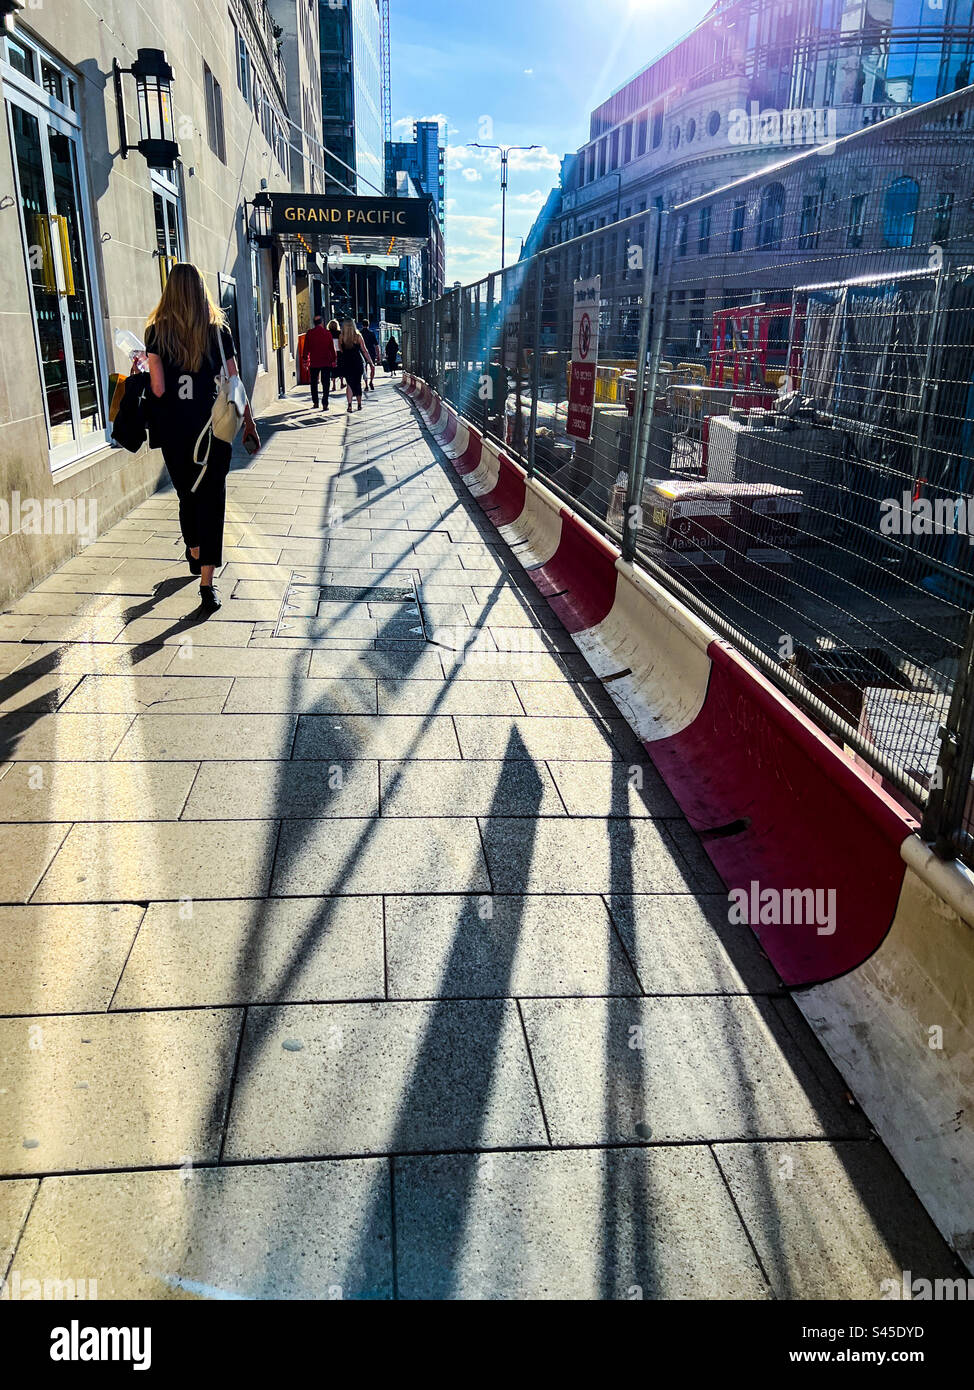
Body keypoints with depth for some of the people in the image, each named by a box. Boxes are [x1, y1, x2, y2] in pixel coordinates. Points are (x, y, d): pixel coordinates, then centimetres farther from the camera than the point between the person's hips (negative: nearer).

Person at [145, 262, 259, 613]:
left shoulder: (157, 331, -2)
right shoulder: (218, 329, -1)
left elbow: (158, 388, -9)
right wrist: (248, 423, 11)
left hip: (173, 430, 1)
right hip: (211, 427, -1)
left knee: (187, 495, 20)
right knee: (211, 499, -1)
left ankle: (195, 555, 42)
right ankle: (207, 584, -9)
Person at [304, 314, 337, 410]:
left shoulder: (309, 334, -2)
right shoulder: (327, 333, -5)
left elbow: (306, 348, 3)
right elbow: (332, 348, -3)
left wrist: (306, 360, 14)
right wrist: (334, 359, 6)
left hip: (314, 362, 1)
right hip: (326, 362, -1)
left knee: (314, 383, 15)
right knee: (326, 383, 2)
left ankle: (315, 402, 17)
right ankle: (325, 404, -5)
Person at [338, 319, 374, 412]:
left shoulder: (341, 337, -5)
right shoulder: (358, 336, -6)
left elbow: (340, 350, 1)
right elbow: (364, 350, -4)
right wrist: (371, 362, 2)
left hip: (346, 363, 0)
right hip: (358, 362, 0)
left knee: (349, 384, 2)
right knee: (358, 383, 14)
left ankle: (349, 405, -16)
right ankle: (359, 404, 23)